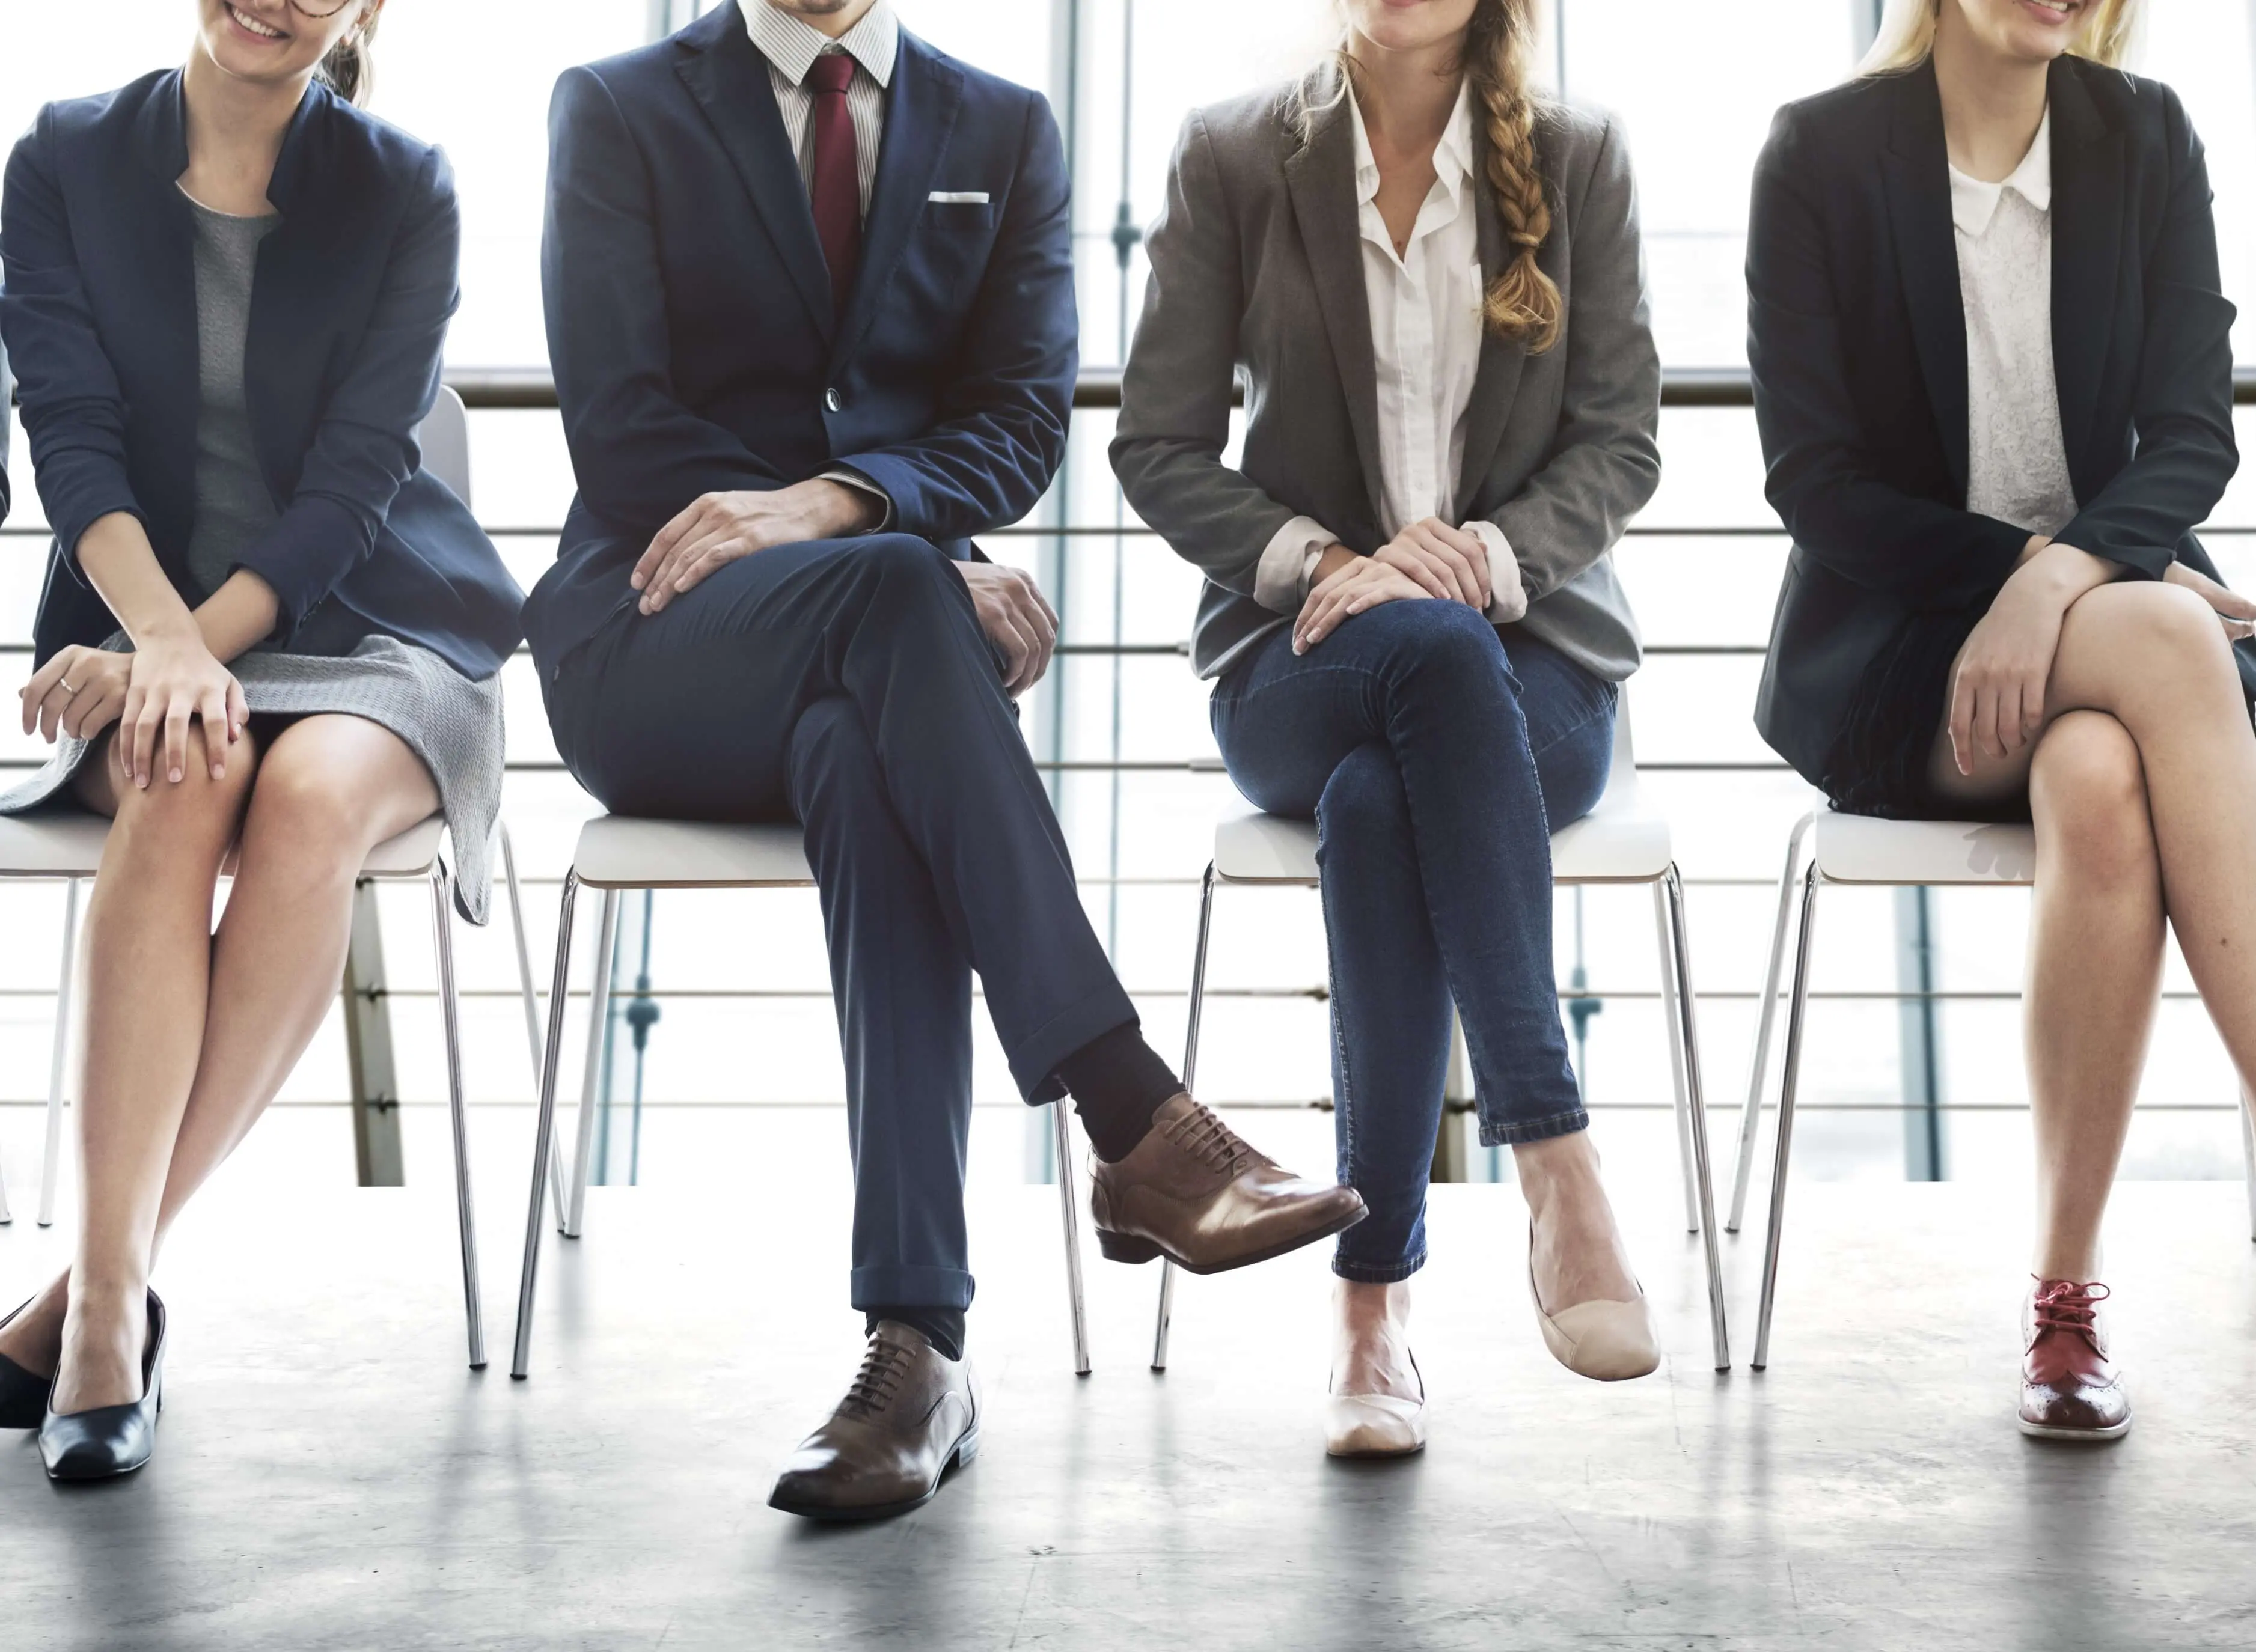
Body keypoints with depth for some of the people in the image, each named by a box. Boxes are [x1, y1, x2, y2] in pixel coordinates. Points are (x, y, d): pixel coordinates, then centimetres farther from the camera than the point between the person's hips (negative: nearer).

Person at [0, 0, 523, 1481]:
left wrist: (196, 648, -22)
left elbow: (351, 481, -7)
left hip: (372, 627, 0)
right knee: (183, 776, -35)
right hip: (146, 625, 1)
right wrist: (162, 641, -23)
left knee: (310, 796, -34)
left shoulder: (404, 191, 1)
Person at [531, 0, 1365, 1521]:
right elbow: (621, 426, -4)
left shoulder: (1005, 134, 15)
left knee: (864, 755, -37)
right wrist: (916, 563, -14)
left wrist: (829, 502, -18)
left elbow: (1024, 423, 3)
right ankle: (1138, 1121, -44)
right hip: (653, 644, -1)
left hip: (870, 646, 2)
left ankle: (917, 1338, -45)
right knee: (889, 587, -37)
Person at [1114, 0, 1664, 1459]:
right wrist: (1315, 559, -15)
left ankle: (1377, 1300, -34)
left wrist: (1485, 555, -16)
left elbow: (1623, 437, 2)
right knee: (1433, 652, -38)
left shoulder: (1581, 161, 8)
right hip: (1300, 659, 0)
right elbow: (1160, 444, 3)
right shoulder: (1233, 159, 6)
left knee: (1377, 801, -36)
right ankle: (1563, 1175, -42)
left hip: (1532, 651, 1)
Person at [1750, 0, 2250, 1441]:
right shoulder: (1823, 154, -2)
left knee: (2101, 784, -36)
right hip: (1887, 658, -2)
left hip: (2111, 611, 2)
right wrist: (2017, 559, -18)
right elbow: (1813, 471, -6)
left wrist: (2064, 575, -21)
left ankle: (2069, 1295, -29)